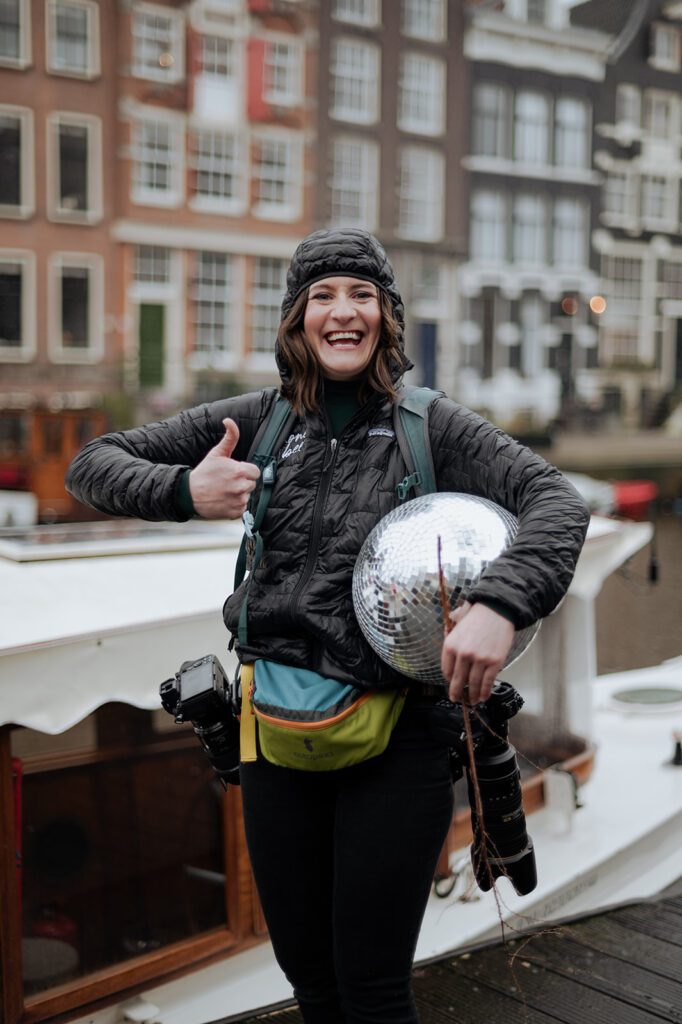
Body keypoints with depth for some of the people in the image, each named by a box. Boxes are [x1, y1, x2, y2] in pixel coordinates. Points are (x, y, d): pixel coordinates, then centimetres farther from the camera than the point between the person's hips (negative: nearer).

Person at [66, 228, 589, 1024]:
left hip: (397, 737, -3)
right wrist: (183, 492, -15)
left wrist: (501, 603, -32)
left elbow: (556, 501, -14)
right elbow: (92, 465, 6)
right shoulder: (261, 419, 4)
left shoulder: (431, 426, -3)